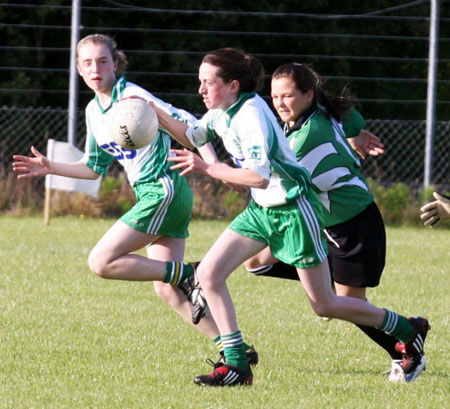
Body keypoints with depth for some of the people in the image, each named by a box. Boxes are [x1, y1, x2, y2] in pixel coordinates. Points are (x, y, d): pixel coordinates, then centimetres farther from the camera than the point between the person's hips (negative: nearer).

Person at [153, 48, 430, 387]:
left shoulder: (251, 114, -25)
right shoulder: (221, 112, 2)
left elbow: (260, 176, -34)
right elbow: (192, 137, 22)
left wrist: (206, 168, -30)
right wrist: (155, 114, 7)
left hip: (294, 209, -9)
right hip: (262, 210, 9)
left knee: (325, 306, 1)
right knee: (209, 274, -6)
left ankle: (408, 329, 21)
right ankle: (237, 365, -1)